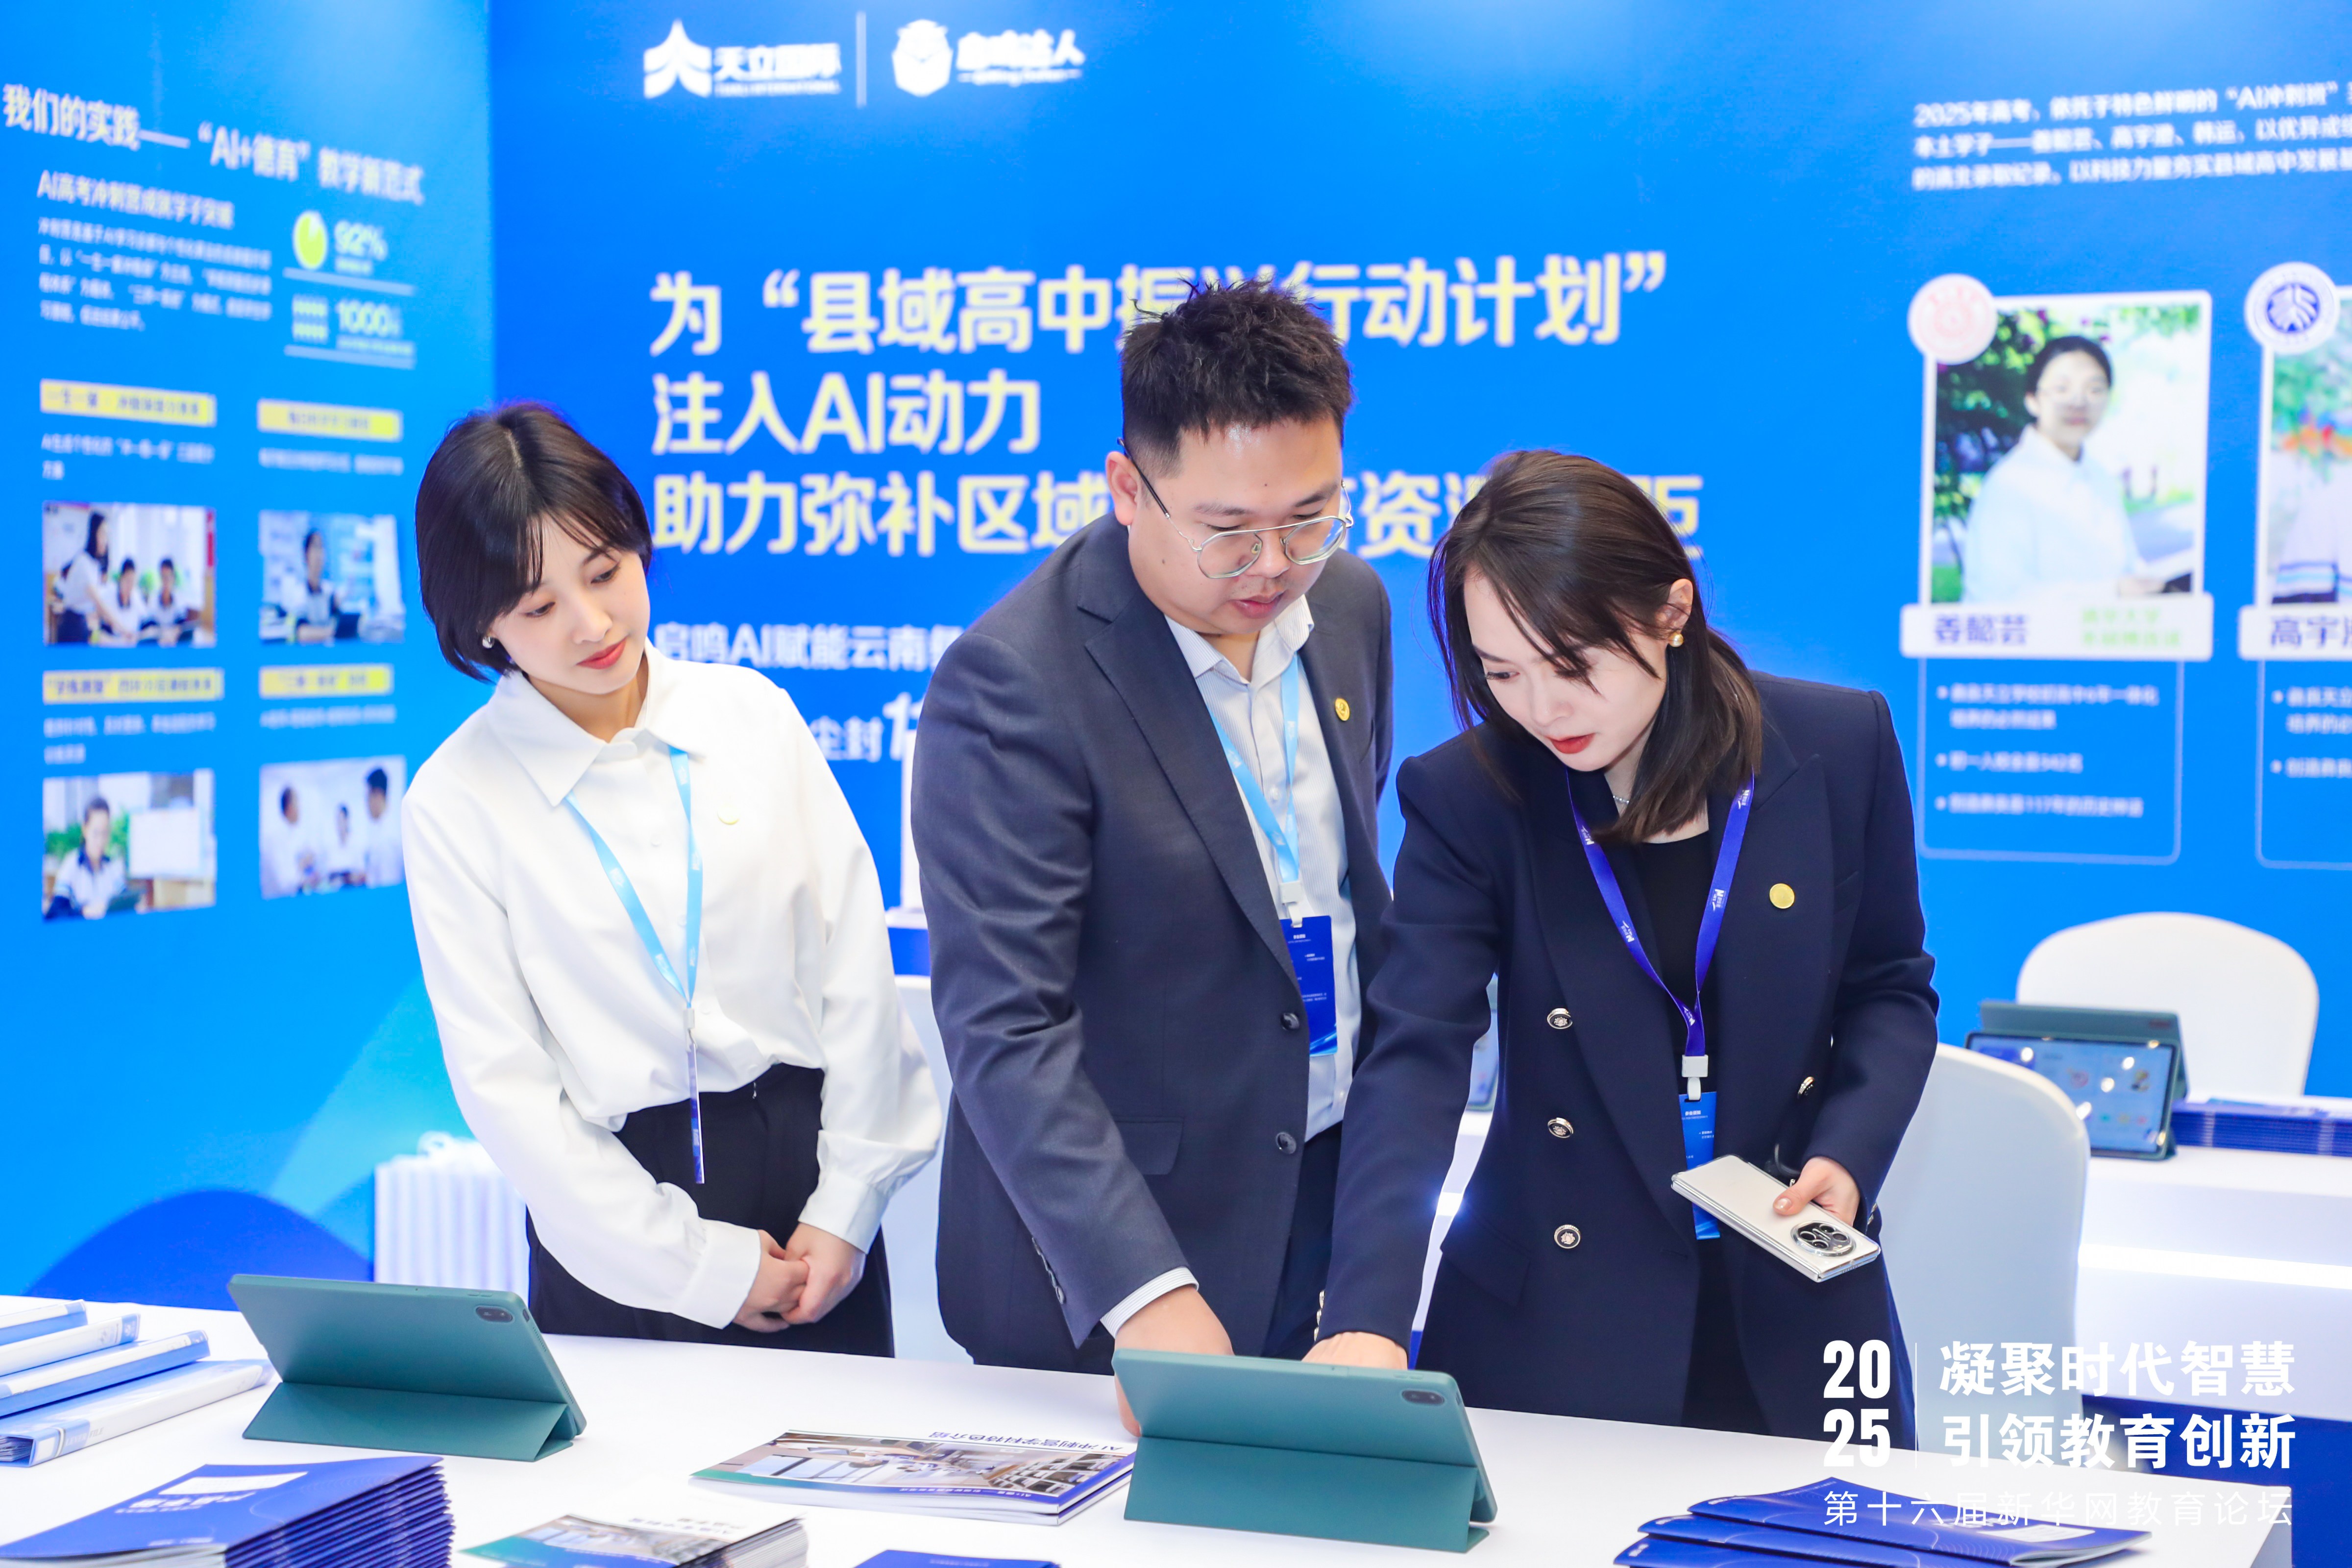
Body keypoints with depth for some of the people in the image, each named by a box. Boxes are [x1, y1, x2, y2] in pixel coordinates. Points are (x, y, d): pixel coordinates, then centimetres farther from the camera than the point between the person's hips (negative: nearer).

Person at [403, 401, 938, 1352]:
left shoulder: (750, 712, 2)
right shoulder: (455, 801, -5)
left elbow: (853, 960, 2)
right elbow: (503, 1084, -6)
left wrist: (846, 1204, -5)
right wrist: (698, 1264, -9)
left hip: (805, 1159, 2)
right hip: (619, 1221, -2)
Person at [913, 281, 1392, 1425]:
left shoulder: (1349, 607, 1)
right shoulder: (1014, 684, -22)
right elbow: (1003, 1028, -25)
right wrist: (1145, 1292, -32)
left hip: (1332, 1193, 6)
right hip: (1100, 1262, -6)